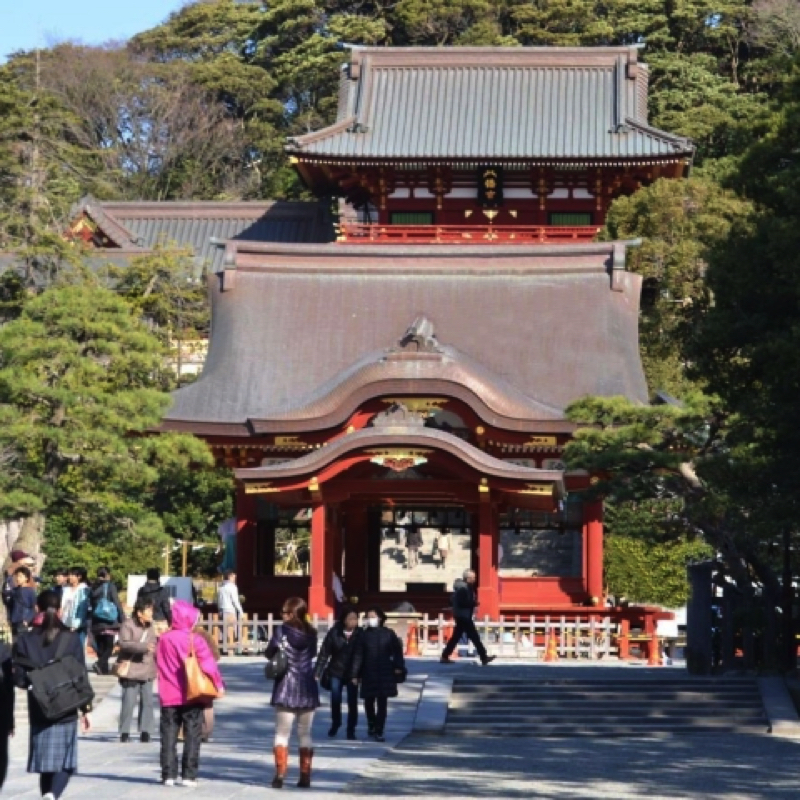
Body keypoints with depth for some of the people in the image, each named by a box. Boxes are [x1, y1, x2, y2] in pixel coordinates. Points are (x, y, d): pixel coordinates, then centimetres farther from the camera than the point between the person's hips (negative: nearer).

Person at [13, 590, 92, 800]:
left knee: (46, 760, 11)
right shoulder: (71, 638, -5)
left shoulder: (26, 641, -3)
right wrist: (85, 709, 3)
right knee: (65, 761, 4)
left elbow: (20, 679, -5)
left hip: (39, 711, 1)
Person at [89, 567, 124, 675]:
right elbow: (117, 603, -9)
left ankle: (104, 669, 11)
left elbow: (90, 605, 13)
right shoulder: (110, 586, -6)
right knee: (109, 646, -1)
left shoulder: (94, 588, 7)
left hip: (96, 623, 5)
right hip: (109, 622, -5)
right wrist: (122, 619, -5)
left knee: (100, 647, 11)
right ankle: (101, 664, -22)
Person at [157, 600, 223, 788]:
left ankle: (168, 774, 6)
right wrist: (218, 684, -1)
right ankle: (189, 775, -1)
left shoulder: (163, 639, 1)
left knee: (169, 737, 9)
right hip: (192, 696, -3)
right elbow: (208, 665, -11)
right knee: (192, 737, 3)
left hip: (169, 697, 3)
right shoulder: (196, 640, -10)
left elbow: (158, 664, 11)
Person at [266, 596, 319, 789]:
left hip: (286, 687, -3)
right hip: (307, 688, 3)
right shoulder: (311, 633, 3)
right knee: (305, 734, 9)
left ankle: (280, 775, -7)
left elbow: (269, 653, -5)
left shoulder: (282, 630, -8)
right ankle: (305, 776, 7)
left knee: (282, 733, 2)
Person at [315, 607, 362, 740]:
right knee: (335, 700, 11)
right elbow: (324, 653, -6)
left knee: (352, 702, 2)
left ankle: (351, 730, 14)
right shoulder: (334, 633, -10)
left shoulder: (360, 634, -10)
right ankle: (335, 724, 35)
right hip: (336, 671, 1)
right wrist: (318, 673, -8)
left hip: (352, 673, -1)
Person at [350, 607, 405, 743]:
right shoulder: (365, 635, 1)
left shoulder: (389, 634, -1)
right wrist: (355, 674, -3)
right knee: (368, 701, 10)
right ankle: (371, 725, 36)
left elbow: (397, 651, 4)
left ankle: (378, 732, 2)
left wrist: (398, 667, -5)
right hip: (368, 673, 1)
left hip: (385, 673, -1)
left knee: (382, 703, -1)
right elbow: (358, 656, 0)